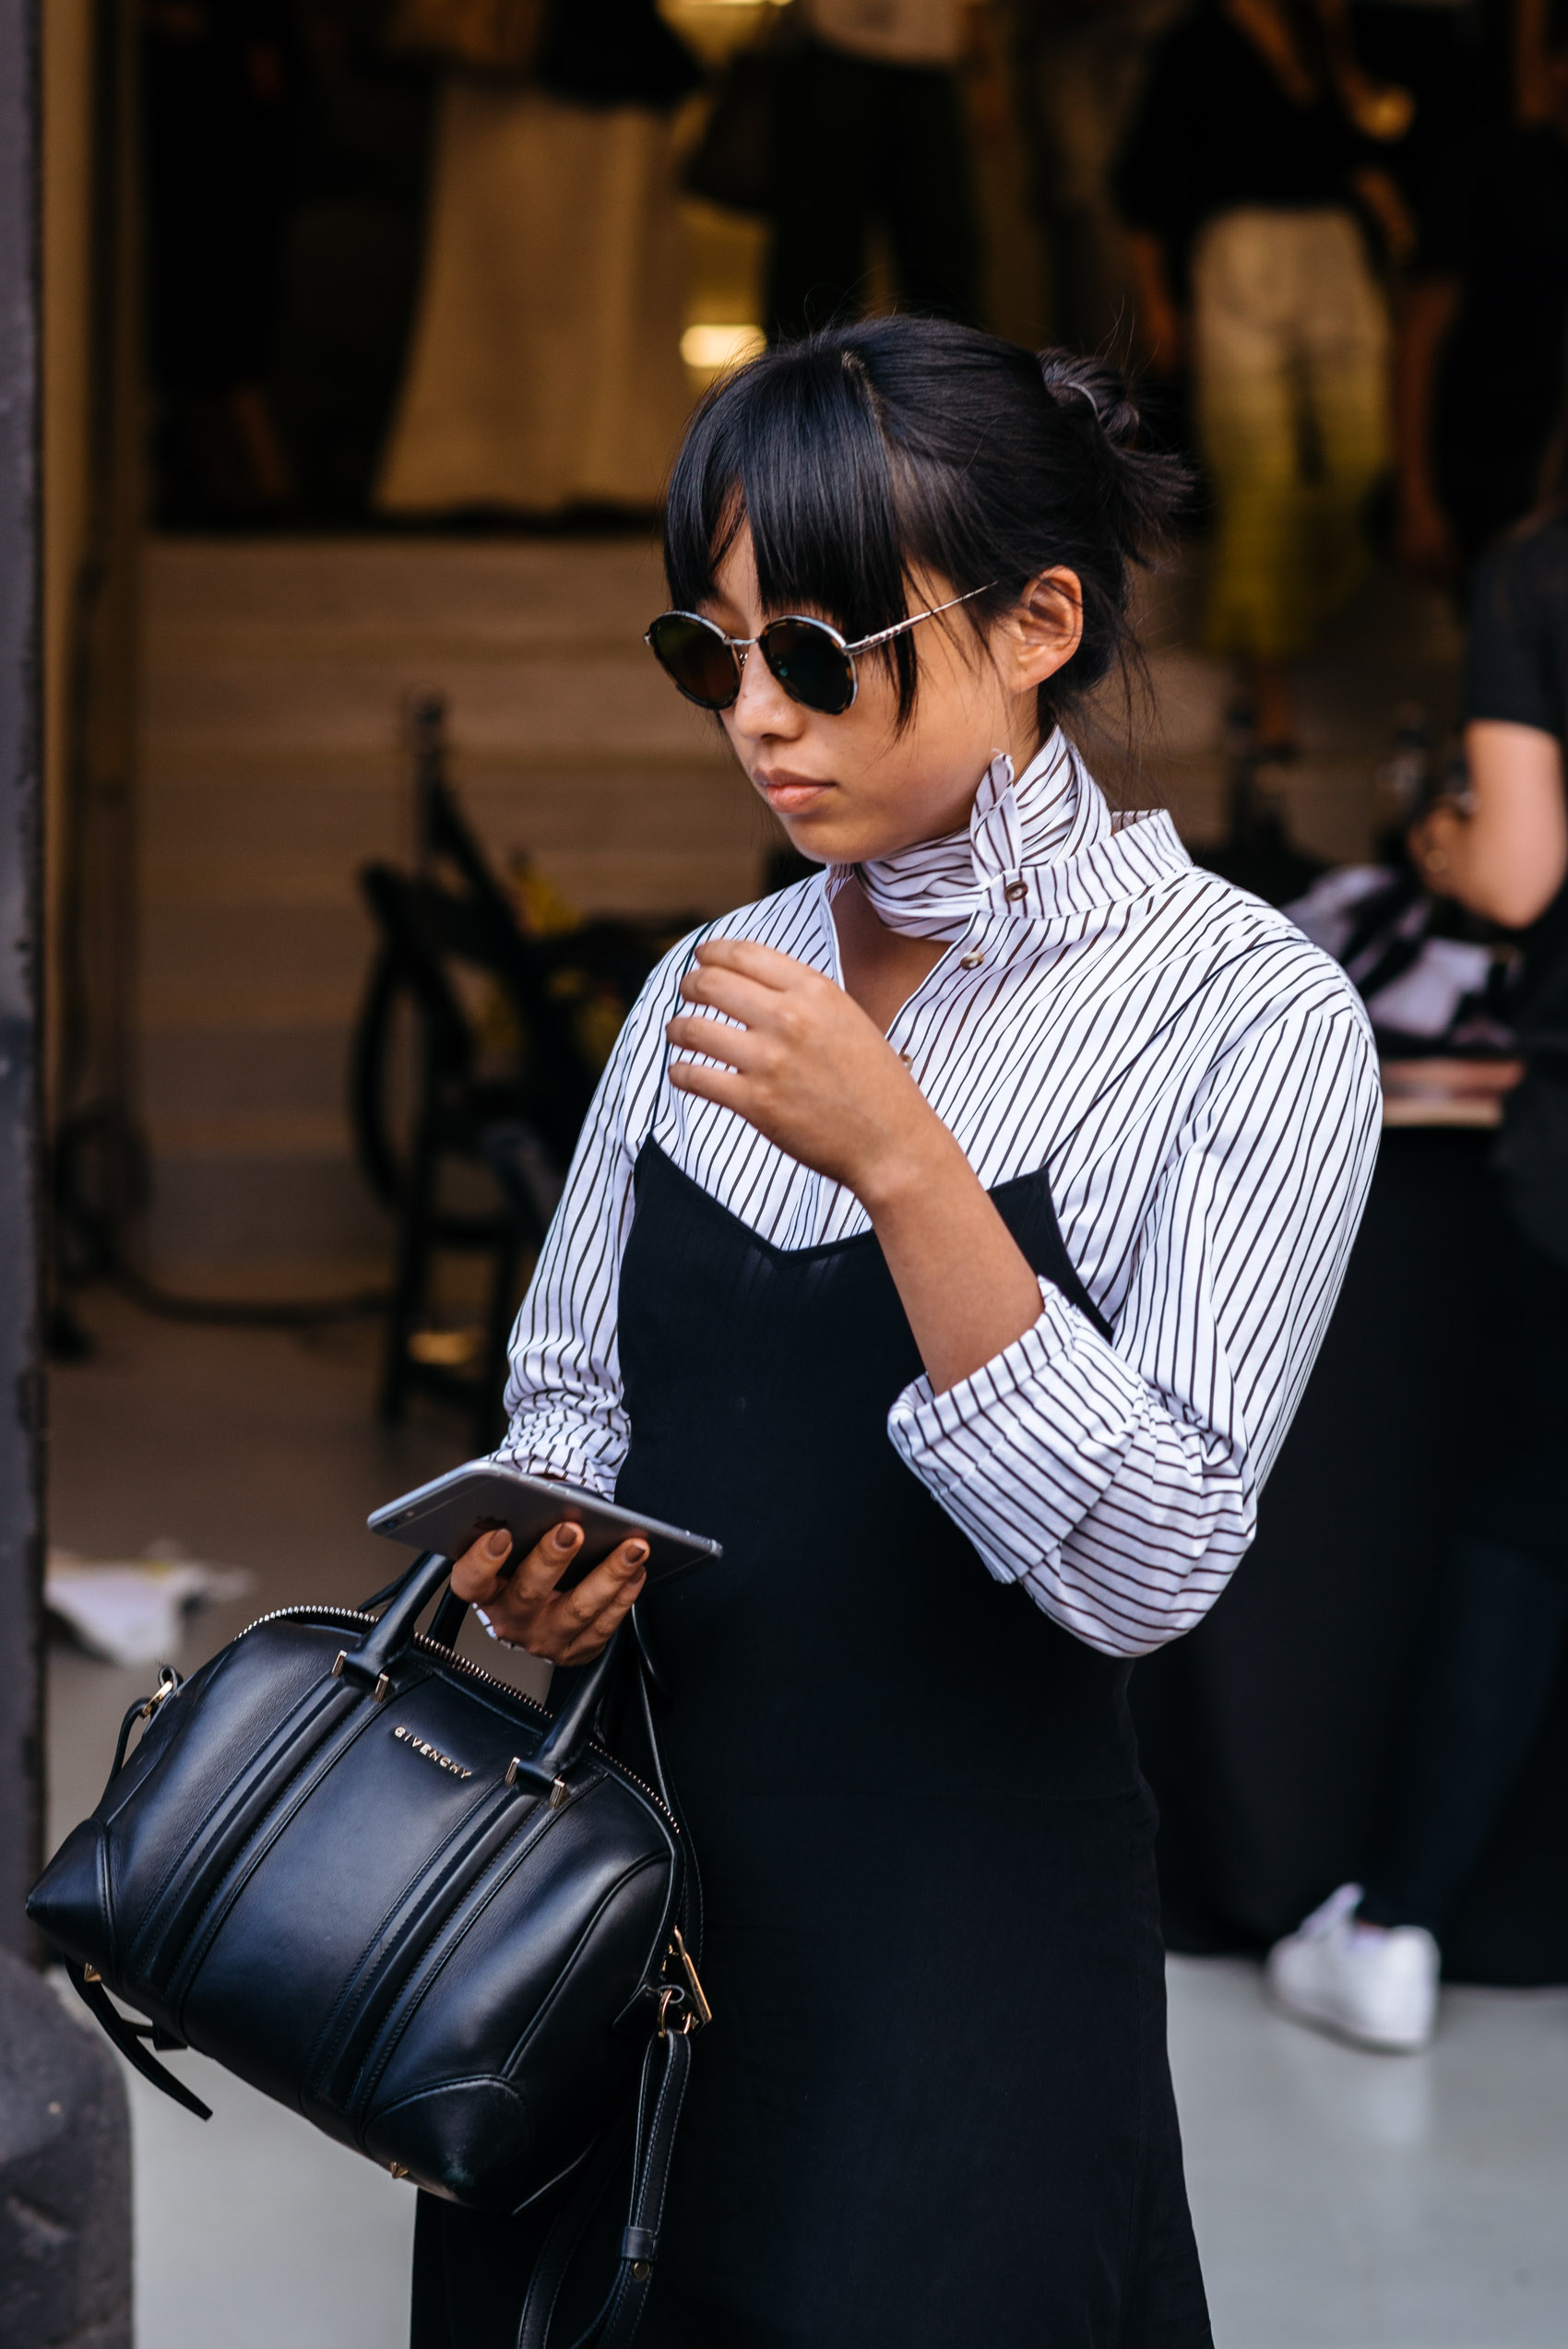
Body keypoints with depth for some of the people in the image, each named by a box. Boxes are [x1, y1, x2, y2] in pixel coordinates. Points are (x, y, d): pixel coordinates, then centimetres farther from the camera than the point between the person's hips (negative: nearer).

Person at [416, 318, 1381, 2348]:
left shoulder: (1248, 1019, -12)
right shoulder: (715, 983, 5)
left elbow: (1142, 1570, -19)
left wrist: (897, 1159, -27)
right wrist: (537, 1544, -6)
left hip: (963, 1938, -5)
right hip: (615, 1868, 5)